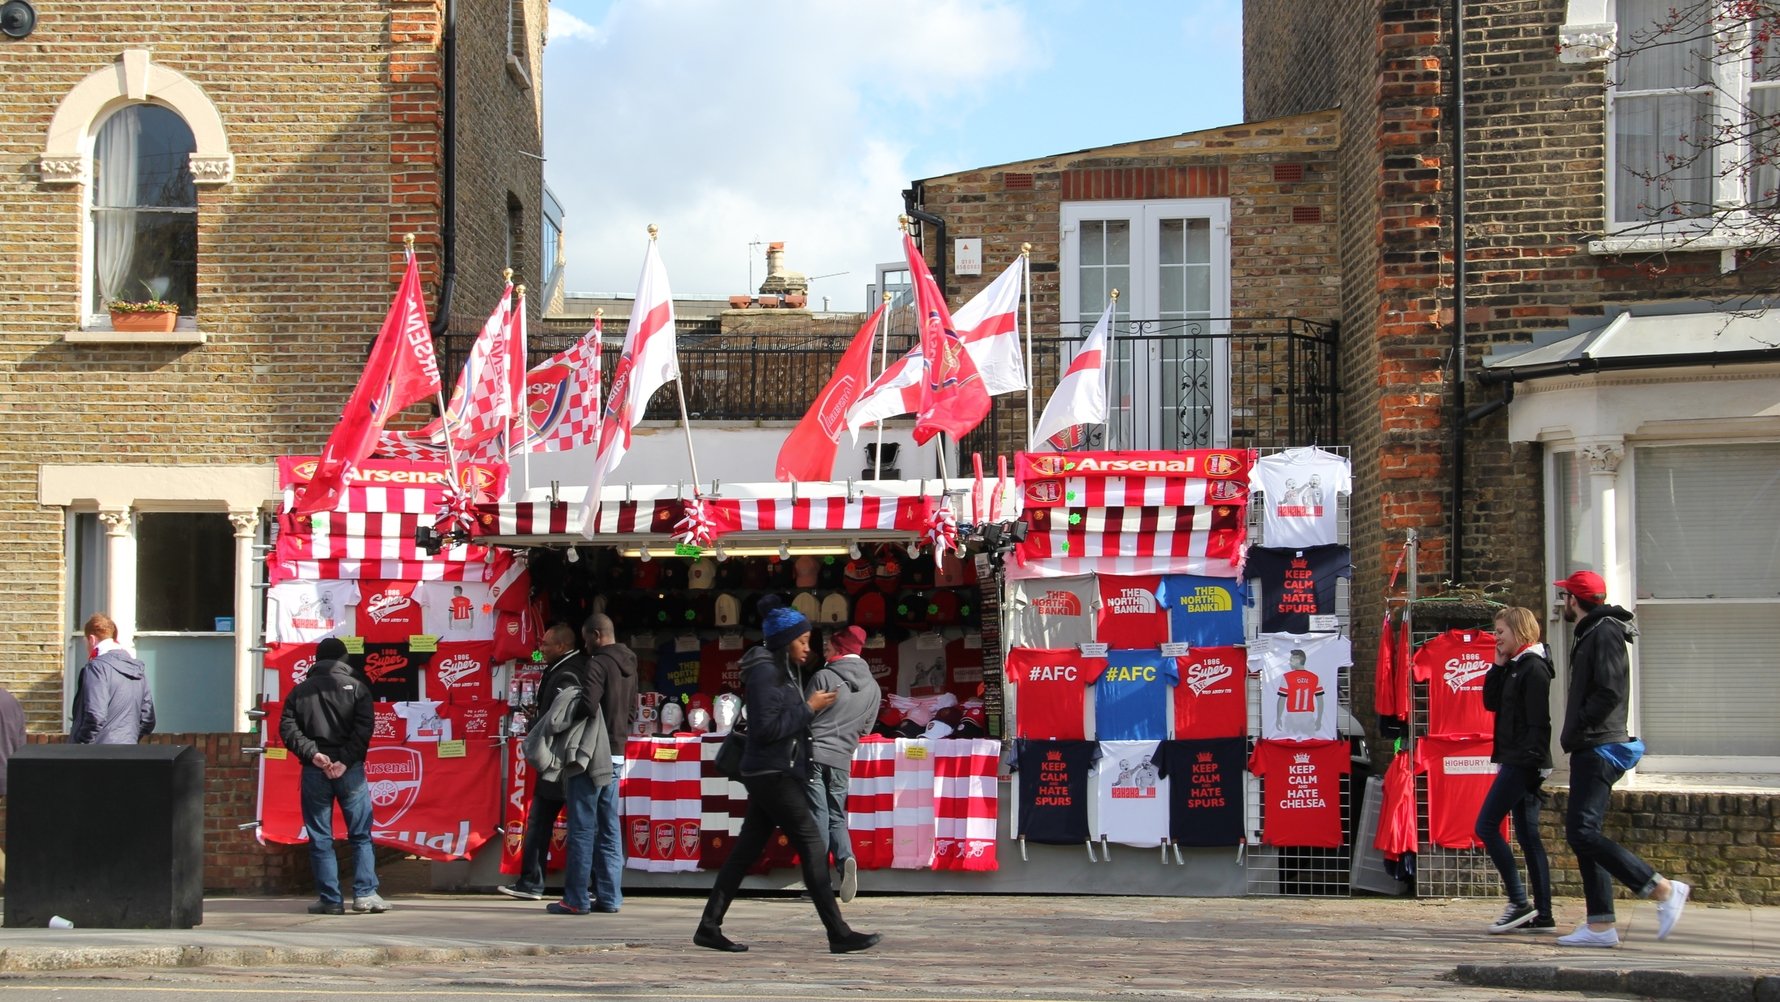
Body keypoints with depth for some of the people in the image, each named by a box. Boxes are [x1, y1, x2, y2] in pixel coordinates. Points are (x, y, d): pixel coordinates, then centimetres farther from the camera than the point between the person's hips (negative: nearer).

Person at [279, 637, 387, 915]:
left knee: (320, 839, 5)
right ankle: (365, 894, -2)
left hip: (314, 771, 1)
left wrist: (312, 753, -9)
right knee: (361, 834, 5)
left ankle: (330, 900, 4)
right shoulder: (356, 686, 3)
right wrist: (345, 760, -12)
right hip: (350, 770, -1)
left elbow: (287, 728, -3)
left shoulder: (300, 691, 10)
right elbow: (364, 727, -9)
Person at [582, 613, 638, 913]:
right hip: (617, 755, 8)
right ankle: (610, 896, 9)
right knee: (610, 828, 9)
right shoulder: (629, 666, 15)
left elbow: (588, 706, -21)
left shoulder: (598, 663, -12)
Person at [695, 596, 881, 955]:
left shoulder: (782, 671, 17)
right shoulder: (764, 672, -14)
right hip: (772, 774, -10)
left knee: (746, 851, 10)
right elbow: (767, 727, -21)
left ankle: (709, 927, 12)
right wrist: (809, 708, -14)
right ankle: (839, 934, -10)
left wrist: (809, 707, 7)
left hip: (773, 774, 10)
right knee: (811, 845, -10)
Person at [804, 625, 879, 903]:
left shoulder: (824, 677, -8)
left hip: (815, 755, -4)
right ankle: (846, 859, -14)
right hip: (842, 759, 4)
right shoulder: (873, 687, 9)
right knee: (837, 817, 12)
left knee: (818, 816, -2)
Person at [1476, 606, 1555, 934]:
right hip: (1516, 762, 10)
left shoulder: (1533, 668, -13)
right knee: (1527, 835, 8)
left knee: (1486, 826, -9)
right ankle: (1542, 913, 9)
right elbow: (1491, 702, 16)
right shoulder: (1514, 667, 16)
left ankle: (1519, 902, -10)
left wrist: (1533, 762, -22)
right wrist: (1498, 665, 7)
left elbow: (1538, 722, -19)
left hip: (1523, 762, -10)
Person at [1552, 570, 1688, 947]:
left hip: (1599, 747, -10)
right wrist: (1574, 730, 8)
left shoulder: (1604, 633, -11)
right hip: (1590, 749, 10)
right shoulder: (1589, 633, 20)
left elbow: (1611, 691, -21)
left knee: (1582, 831, -17)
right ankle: (1600, 926, 7)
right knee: (1582, 833, 8)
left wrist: (1574, 729, -14)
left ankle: (1663, 889, -15)